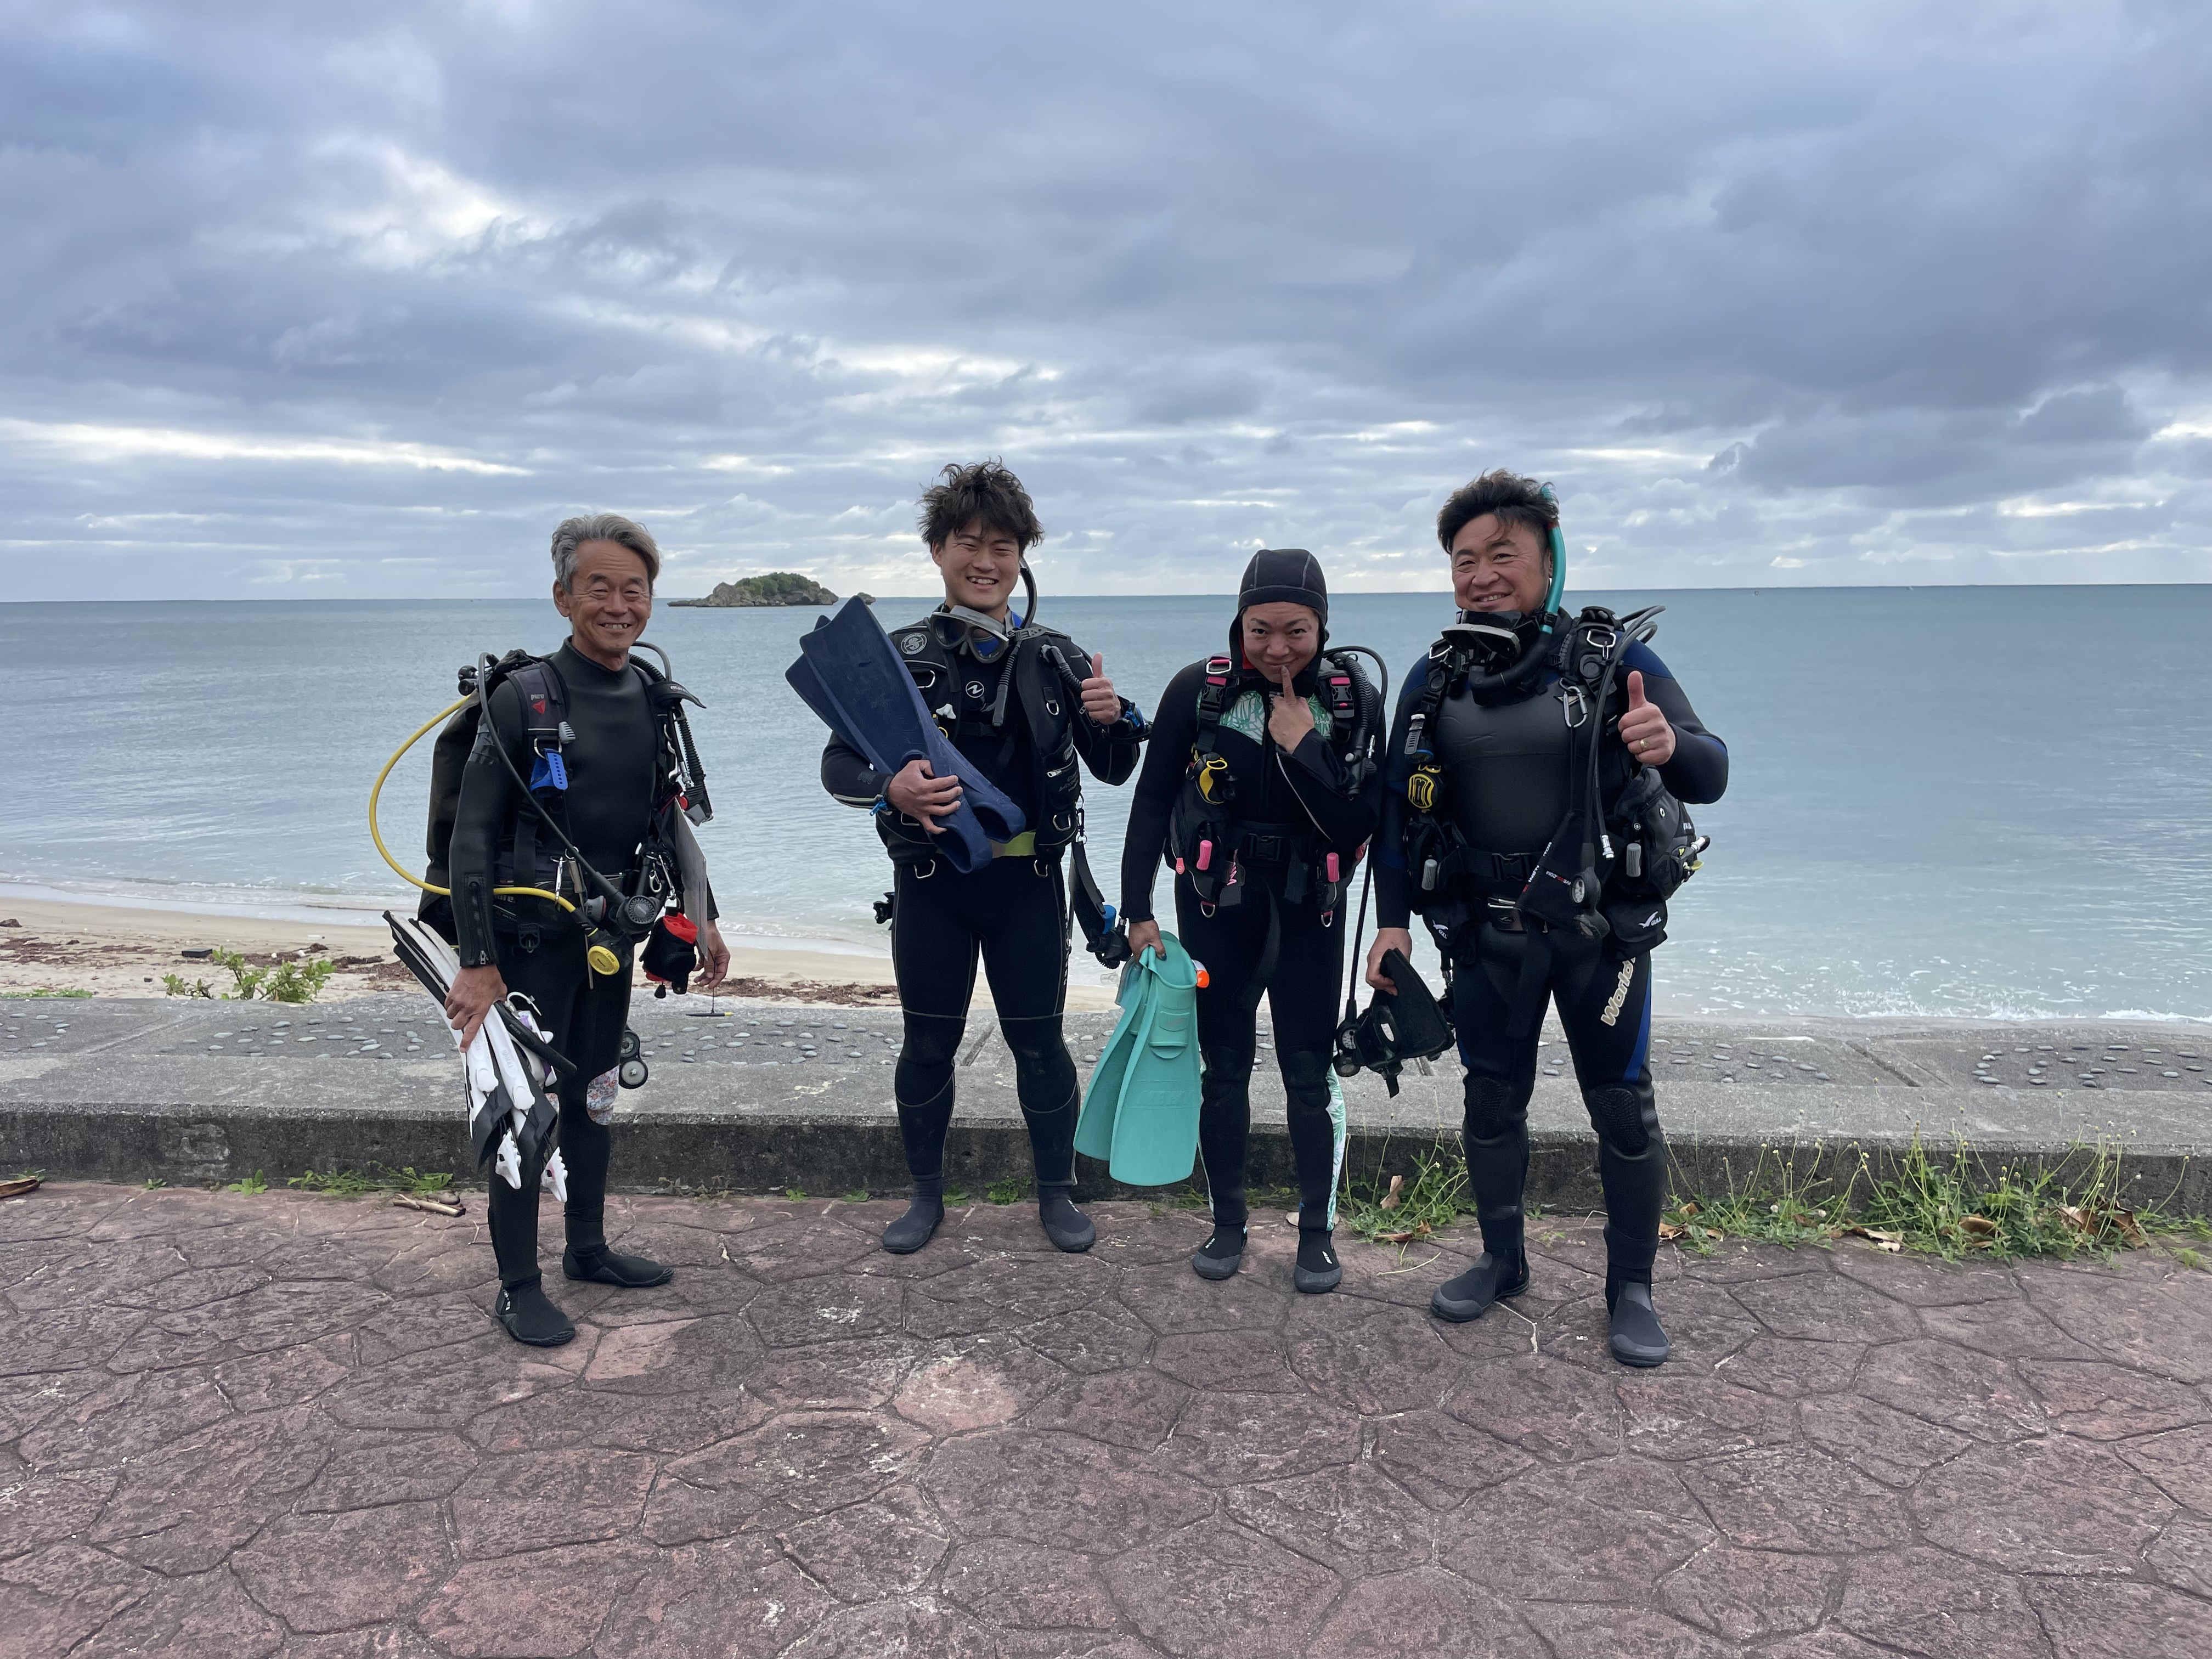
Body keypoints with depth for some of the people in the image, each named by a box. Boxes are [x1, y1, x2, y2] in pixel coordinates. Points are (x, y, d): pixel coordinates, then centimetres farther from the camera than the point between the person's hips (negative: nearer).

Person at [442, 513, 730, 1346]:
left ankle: (588, 1247, 34)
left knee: (592, 1091, 18)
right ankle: (519, 1287, 16)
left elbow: (667, 819, 14)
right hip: (532, 933, -6)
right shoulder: (523, 698, -15)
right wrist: (475, 961, -19)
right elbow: (473, 831, -15)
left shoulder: (652, 698, 4)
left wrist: (702, 917, 12)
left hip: (611, 928, 6)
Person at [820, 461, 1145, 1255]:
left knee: (1039, 1040, 9)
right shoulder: (901, 656, -2)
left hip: (1028, 882, 1)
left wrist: (1114, 720, -15)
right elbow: (838, 763, -4)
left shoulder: (1056, 659, 3)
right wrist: (890, 788, -26)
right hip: (931, 882, 0)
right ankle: (927, 1195, 29)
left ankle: (1056, 1194, 27)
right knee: (928, 1044, 11)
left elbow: (1114, 771, 8)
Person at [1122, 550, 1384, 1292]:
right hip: (1216, 908, 0)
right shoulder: (1199, 690, -9)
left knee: (1310, 1072, 4)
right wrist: (1138, 910, -4)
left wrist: (1304, 746, -22)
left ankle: (1318, 1233, 21)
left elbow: (1360, 823, -12)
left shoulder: (1354, 700, -7)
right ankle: (1228, 1224, 26)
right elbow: (1153, 802, -3)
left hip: (1309, 911, 0)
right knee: (1223, 1069, 9)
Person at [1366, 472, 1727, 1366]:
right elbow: (1399, 807, 5)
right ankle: (1502, 1259, 33)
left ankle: (1631, 1287, 24)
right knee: (1492, 1099, 13)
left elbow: (1711, 775, -11)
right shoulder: (1435, 678, -1)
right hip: (1488, 933, 3)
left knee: (1623, 1108, 5)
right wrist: (1392, 921, -1)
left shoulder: (1613, 657, -9)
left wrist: (1671, 746, -34)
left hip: (1602, 929, -2)